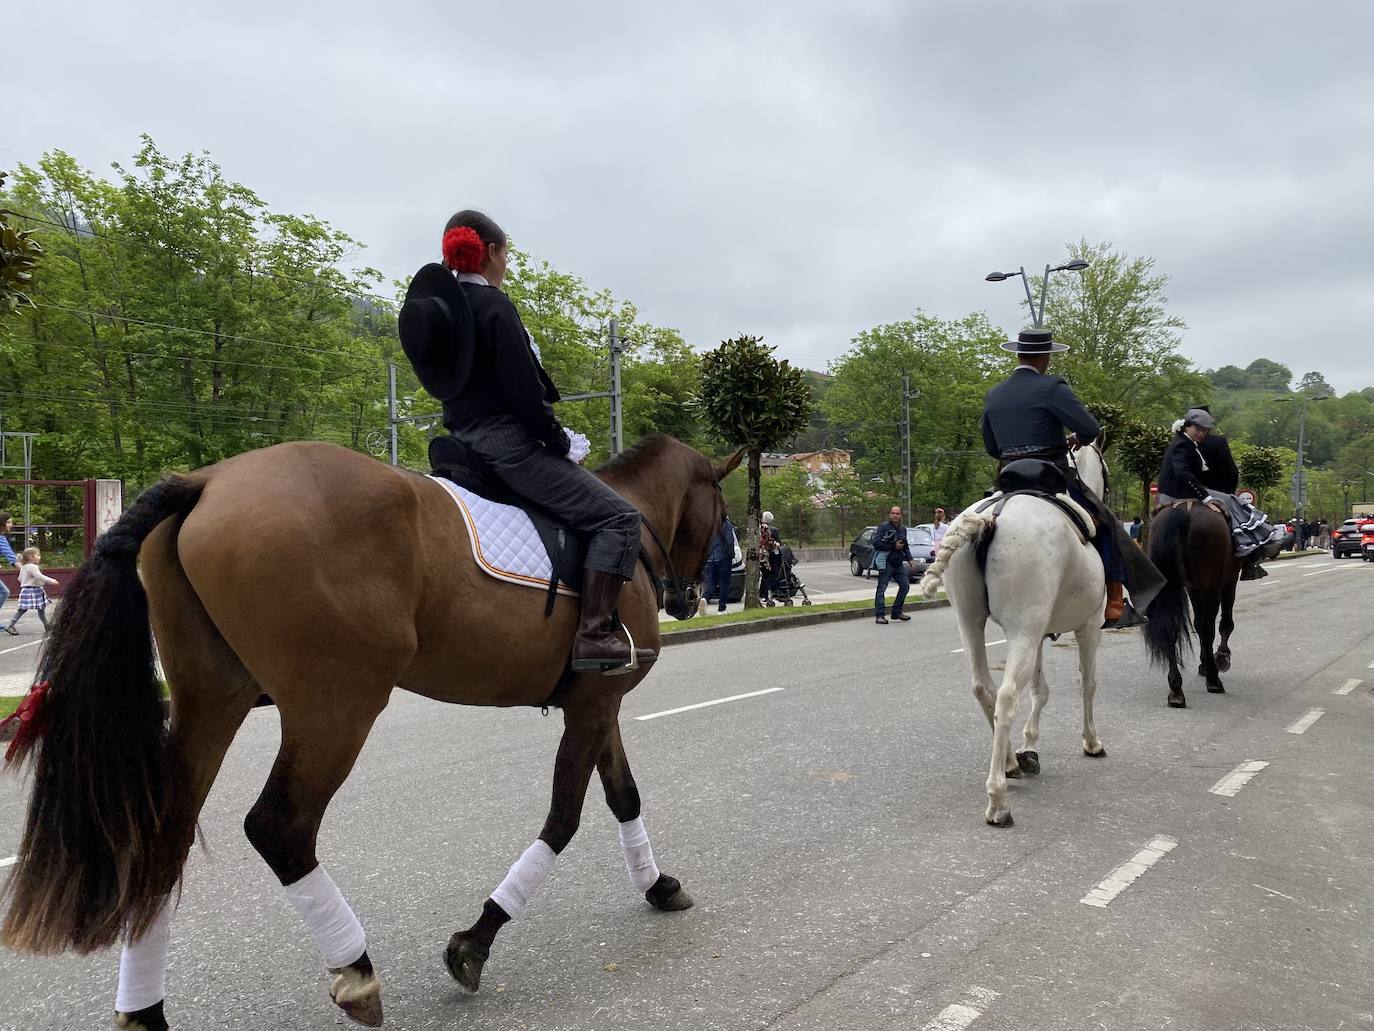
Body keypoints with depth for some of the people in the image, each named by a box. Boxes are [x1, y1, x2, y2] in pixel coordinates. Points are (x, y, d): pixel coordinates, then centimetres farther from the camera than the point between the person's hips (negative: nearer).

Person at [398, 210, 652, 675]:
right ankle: (593, 636, -18)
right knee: (618, 516, -10)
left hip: (466, 441, 10)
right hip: (507, 442, -10)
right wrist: (557, 438, -5)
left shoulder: (438, 301, 14)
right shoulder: (492, 304, -13)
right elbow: (522, 388, -19)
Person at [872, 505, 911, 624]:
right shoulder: (883, 527, -7)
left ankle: (897, 612, 21)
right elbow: (876, 543, -18)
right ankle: (880, 615, -5)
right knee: (882, 589, -6)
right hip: (886, 563, -7)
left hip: (899, 563, 8)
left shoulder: (903, 529, 15)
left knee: (905, 586, 10)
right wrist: (893, 546, -18)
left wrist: (910, 559, 13)